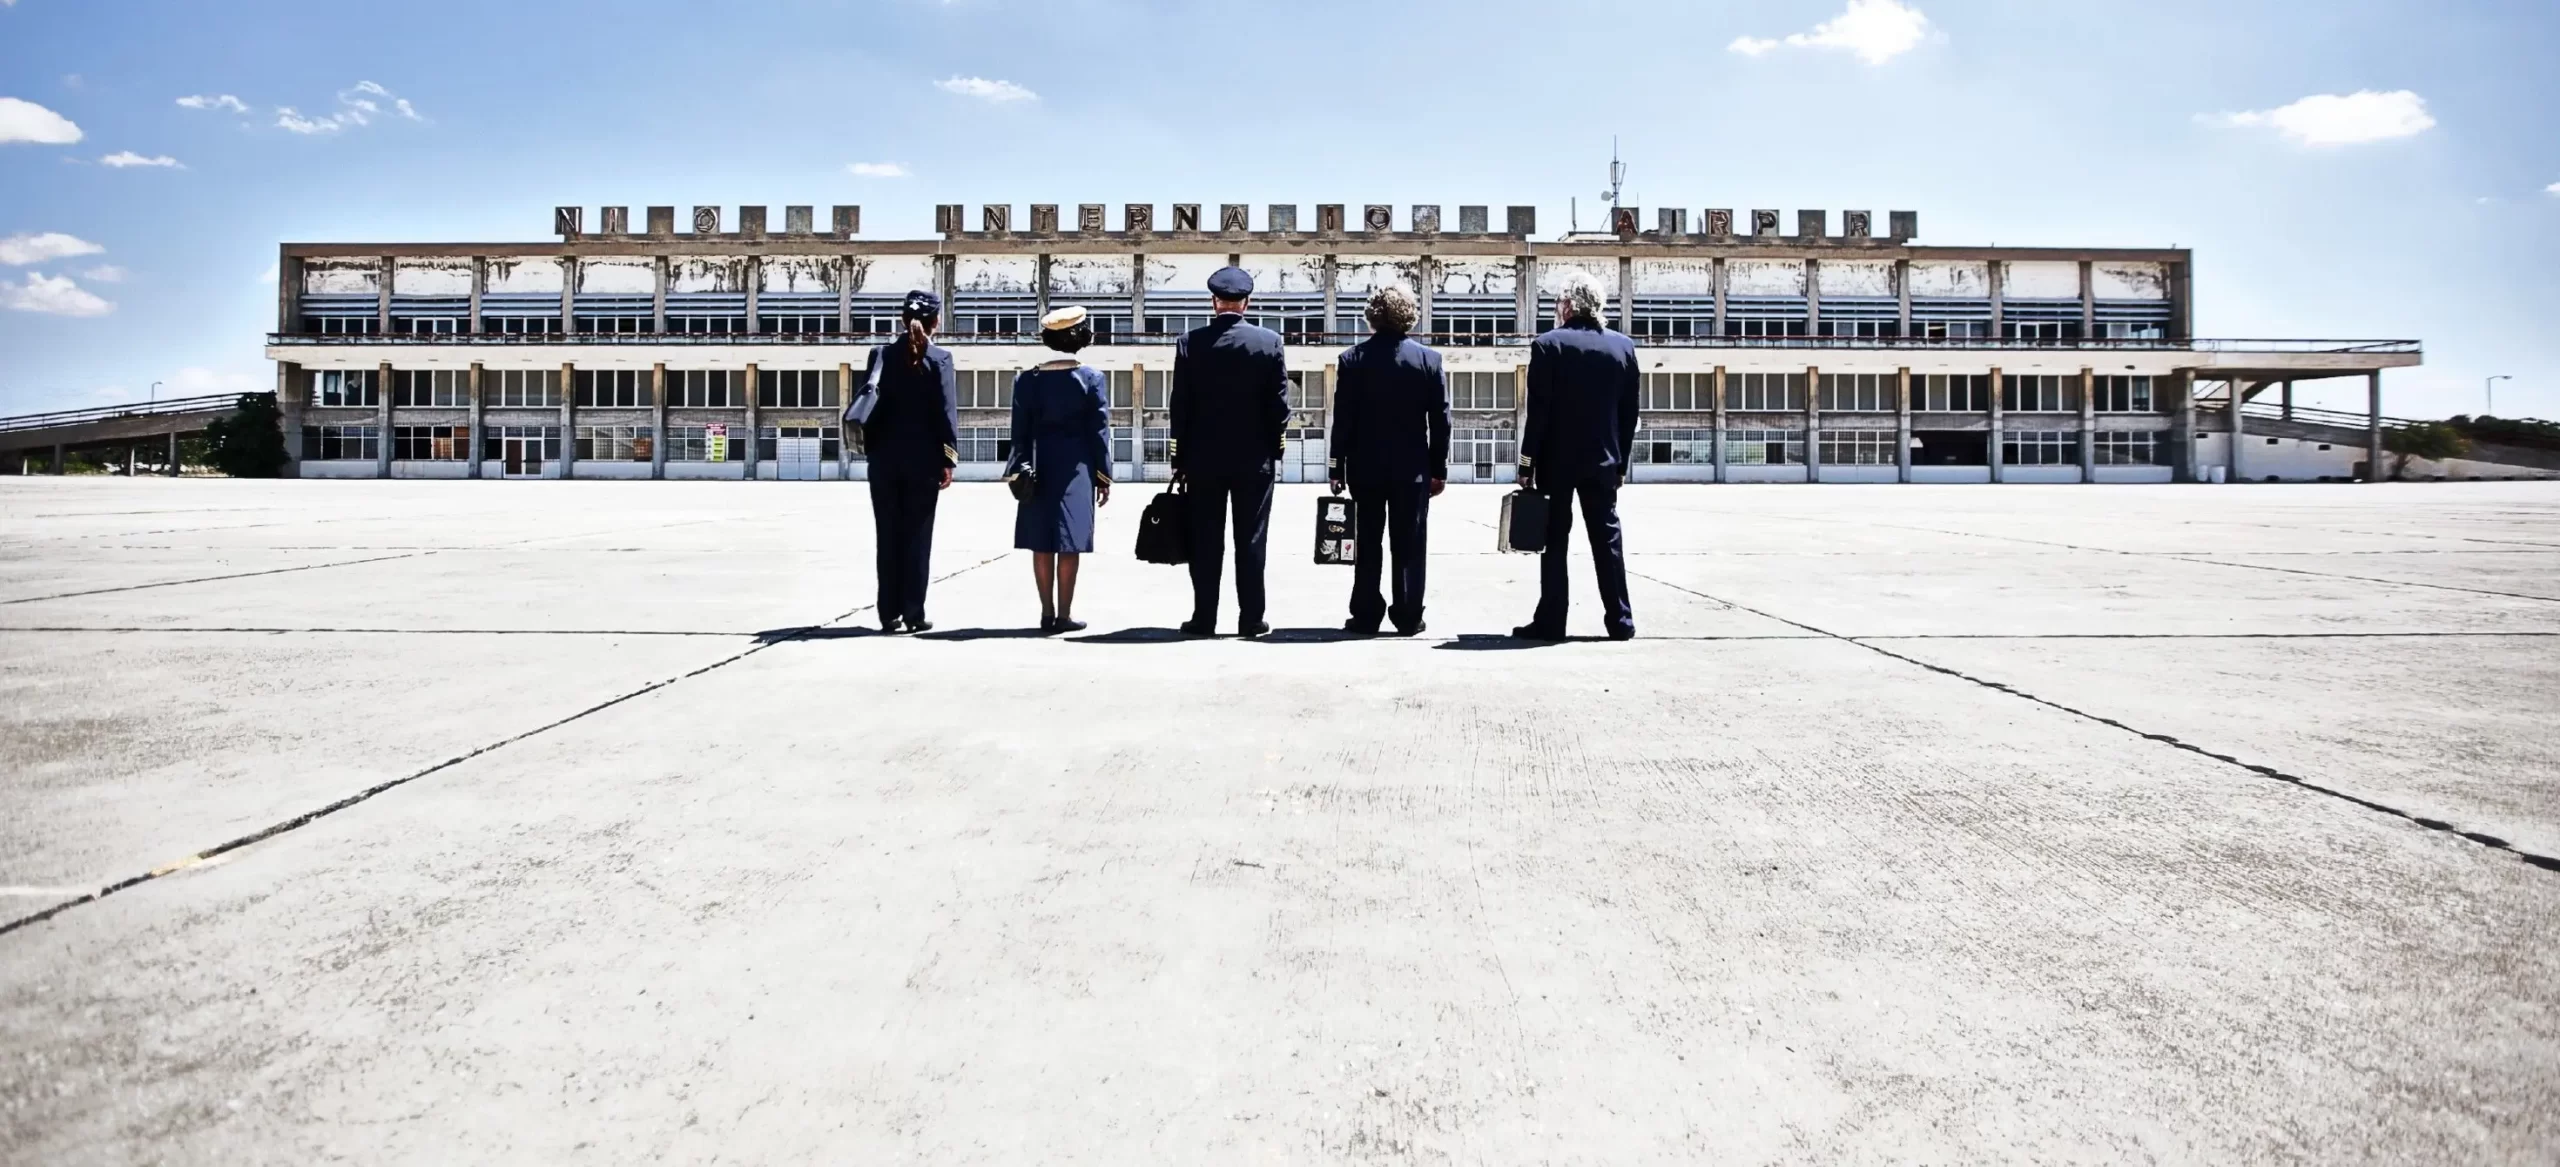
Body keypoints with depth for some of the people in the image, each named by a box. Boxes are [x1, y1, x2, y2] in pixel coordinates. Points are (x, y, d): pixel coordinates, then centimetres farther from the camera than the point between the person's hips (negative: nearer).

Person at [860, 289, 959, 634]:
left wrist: (871, 450, 9)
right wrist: (948, 459, -6)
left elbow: (869, 404, 2)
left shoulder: (882, 355, 3)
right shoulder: (939, 357, -4)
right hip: (923, 459, -2)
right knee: (917, 536, 2)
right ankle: (913, 614, 3)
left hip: (885, 458, 2)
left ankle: (889, 614, 9)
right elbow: (946, 410, -8)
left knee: (888, 537, 7)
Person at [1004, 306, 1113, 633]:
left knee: (1042, 544, 7)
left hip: (1040, 471, 2)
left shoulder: (1028, 379, 1)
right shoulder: (1093, 378, -4)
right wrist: (1104, 477, 2)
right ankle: (1064, 614, 3)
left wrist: (1018, 471, 9)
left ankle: (1047, 613, 11)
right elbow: (1099, 431, -3)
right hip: (1076, 470, -2)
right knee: (1069, 543, 1)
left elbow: (1021, 431, 2)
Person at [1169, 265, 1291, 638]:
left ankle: (1204, 618, 7)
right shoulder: (1269, 341, -4)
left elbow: (1180, 404, -1)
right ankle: (1251, 618, 6)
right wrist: (1274, 446, 9)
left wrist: (1180, 458, 6)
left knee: (1205, 541, 5)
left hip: (1203, 457, 0)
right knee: (1250, 539, 4)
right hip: (1254, 456, 0)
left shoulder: (1190, 342, -3)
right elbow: (1279, 402, -2)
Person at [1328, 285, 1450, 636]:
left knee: (1368, 544, 8)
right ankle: (1408, 617, 7)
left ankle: (1366, 616, 9)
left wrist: (1338, 468, 2)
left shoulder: (1353, 358, -4)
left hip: (1365, 467, 0)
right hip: (1412, 468, 0)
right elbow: (1440, 420, -2)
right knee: (1409, 545, 5)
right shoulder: (1429, 359, -3)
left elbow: (1342, 419, -4)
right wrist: (1439, 469, 6)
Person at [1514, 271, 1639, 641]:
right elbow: (1629, 413, 6)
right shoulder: (1623, 346, 3)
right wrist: (1621, 461, 13)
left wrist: (1528, 462, -5)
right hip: (1603, 459, 3)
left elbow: (1538, 410, -11)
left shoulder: (1548, 345, -9)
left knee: (1554, 541, 2)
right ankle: (1620, 620, 10)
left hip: (1557, 459, -3)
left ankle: (1551, 620, 2)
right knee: (1607, 539, 8)